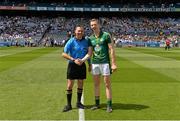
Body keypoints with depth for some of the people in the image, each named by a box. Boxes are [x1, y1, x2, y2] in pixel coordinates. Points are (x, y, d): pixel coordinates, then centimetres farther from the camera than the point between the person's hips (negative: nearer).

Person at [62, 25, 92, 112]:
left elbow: (89, 53, 0)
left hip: (82, 65, 3)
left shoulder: (86, 41, 1)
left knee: (80, 85, 10)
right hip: (72, 65, -2)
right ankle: (69, 105, 9)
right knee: (70, 85, -2)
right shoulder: (71, 41, -6)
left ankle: (78, 102, 25)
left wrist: (82, 60, -10)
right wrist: (74, 60, -18)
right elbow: (64, 54, -9)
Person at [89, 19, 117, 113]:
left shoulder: (106, 35, -4)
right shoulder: (90, 38, 9)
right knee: (96, 84, 10)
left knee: (107, 84, 0)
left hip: (105, 63, -4)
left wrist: (113, 63, -11)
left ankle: (109, 105, 8)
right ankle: (97, 103, 22)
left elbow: (111, 49, -6)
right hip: (94, 63, 5)